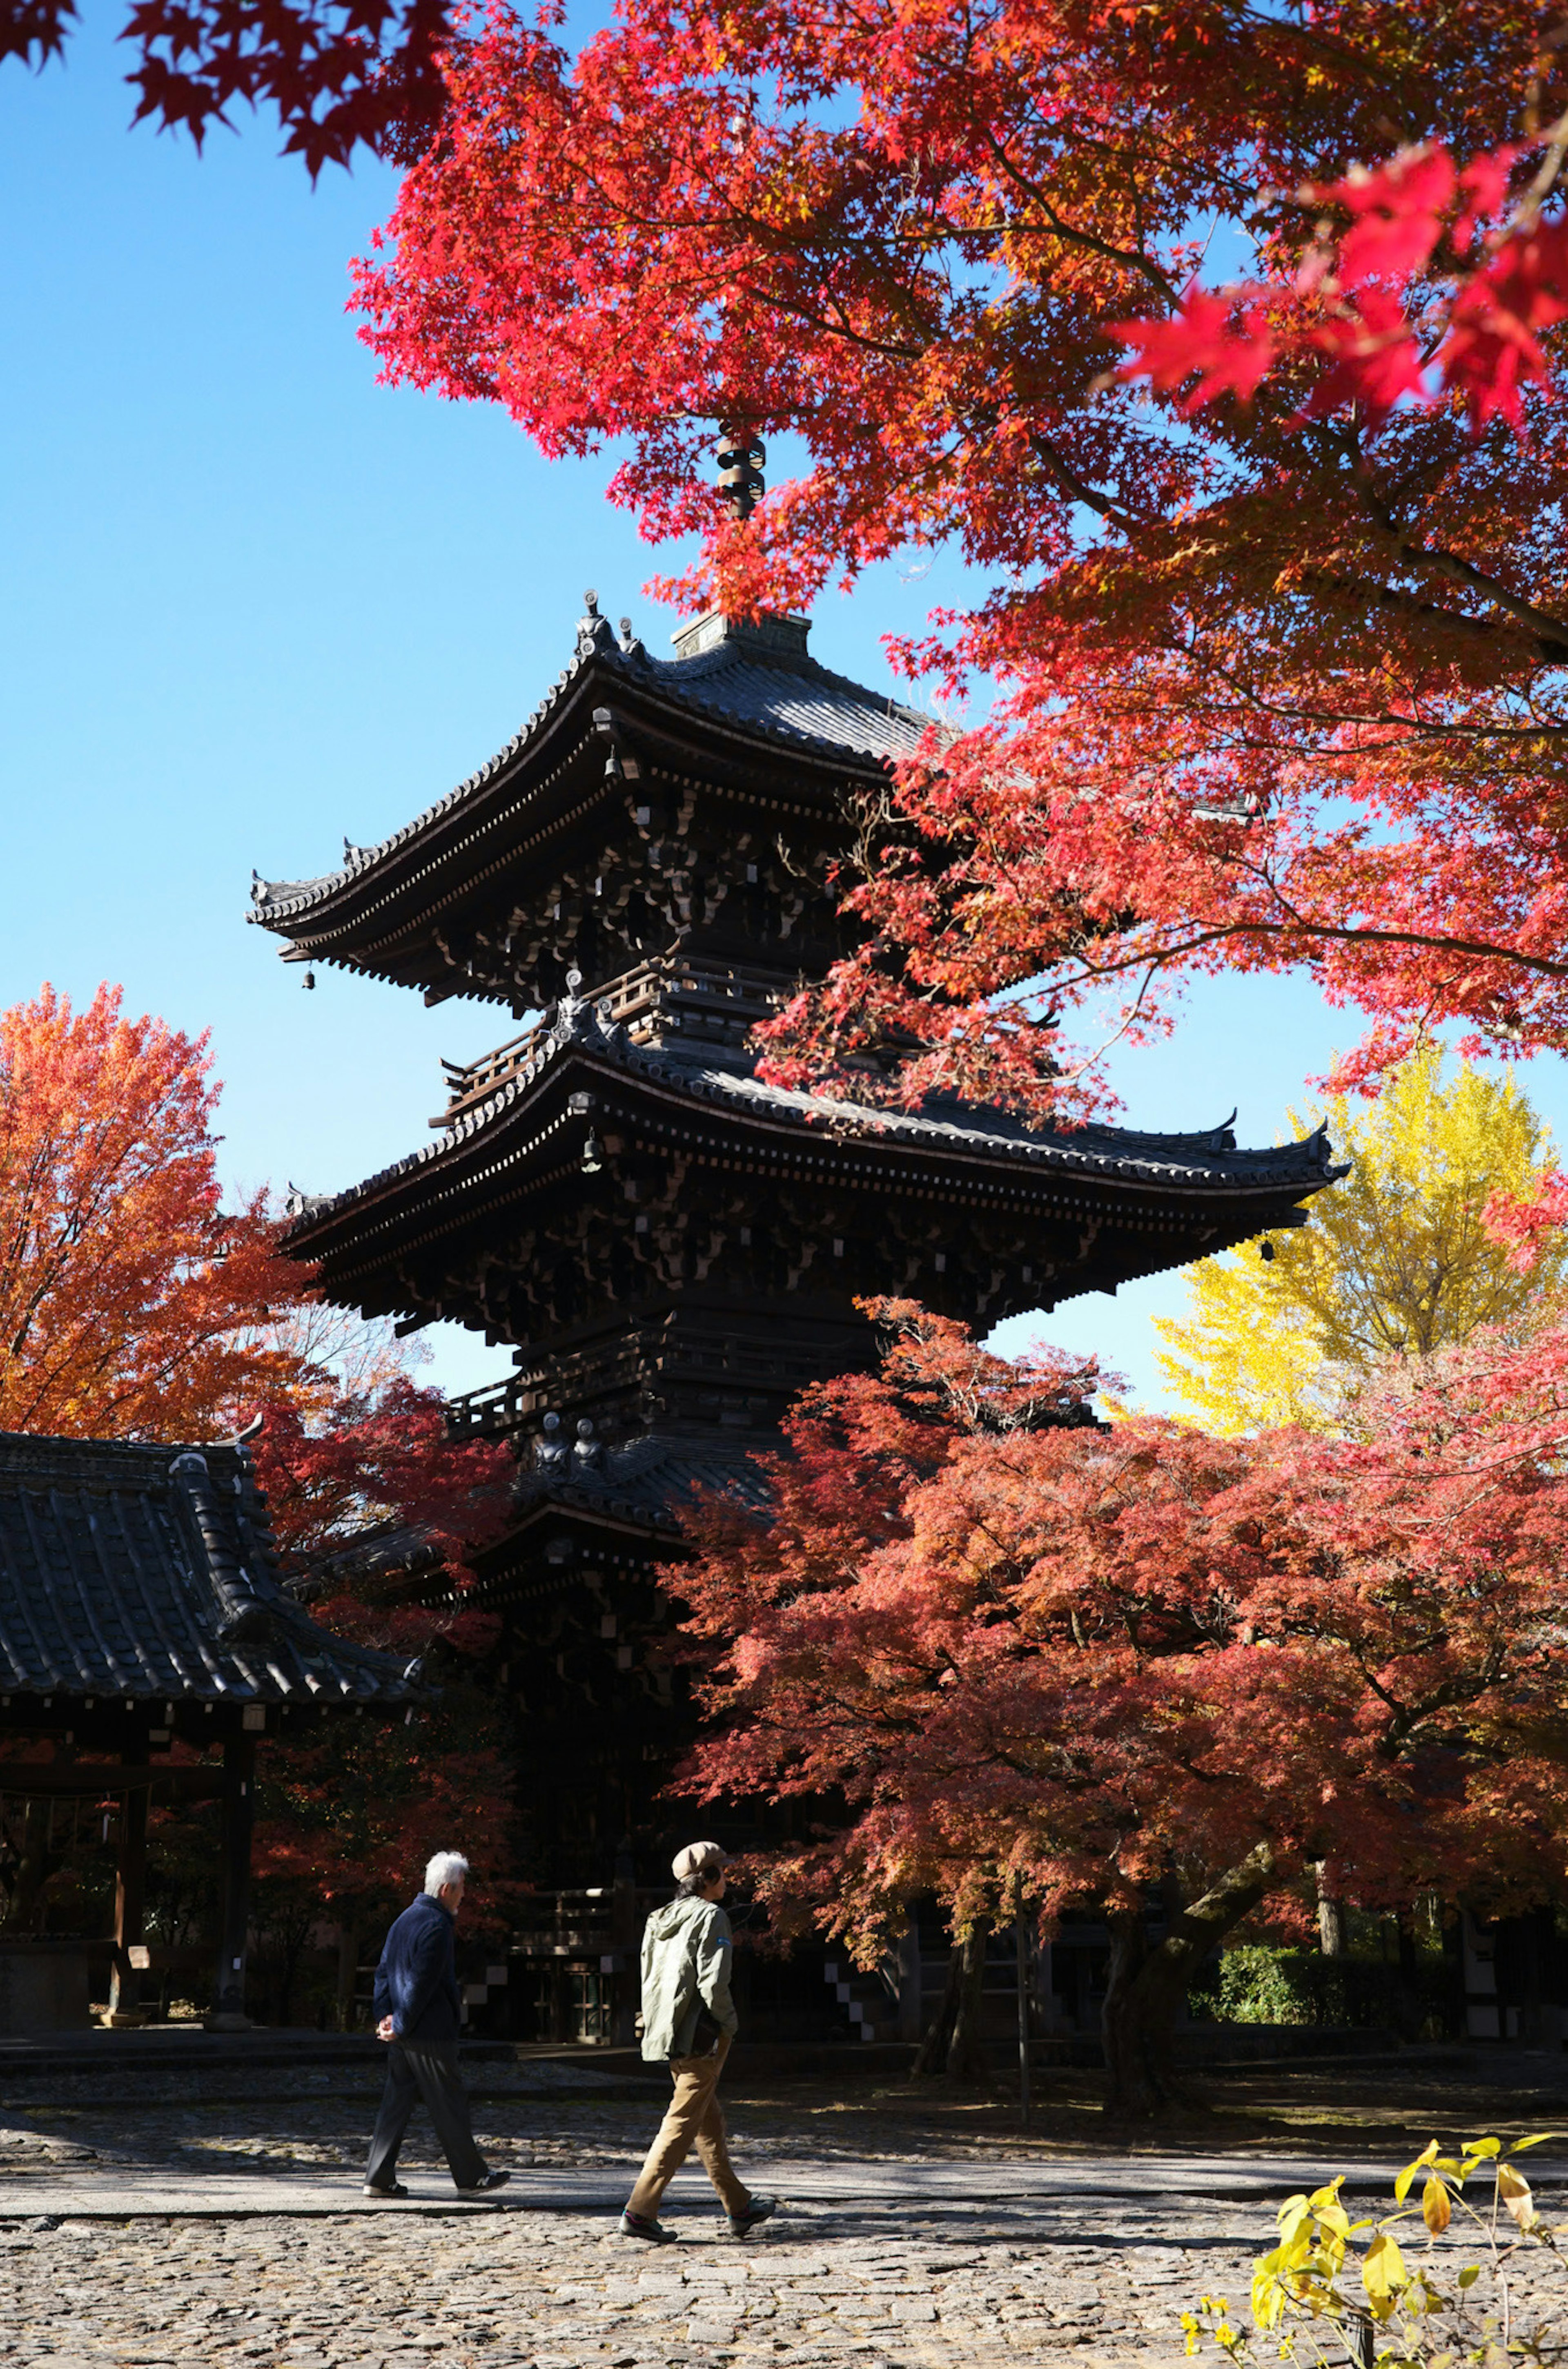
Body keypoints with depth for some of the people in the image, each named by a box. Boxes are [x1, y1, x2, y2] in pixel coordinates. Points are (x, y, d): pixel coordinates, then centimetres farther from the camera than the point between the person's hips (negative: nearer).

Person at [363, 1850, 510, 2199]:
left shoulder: (406, 1918, 13)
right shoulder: (437, 1926, -18)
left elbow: (384, 1971, 13)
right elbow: (422, 1984, -20)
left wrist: (384, 2015, 4)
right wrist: (402, 2026, -13)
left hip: (403, 2037, 9)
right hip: (429, 2035, -9)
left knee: (396, 2102, 10)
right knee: (450, 2105, 0)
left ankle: (379, 2178, 10)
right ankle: (470, 2177, 9)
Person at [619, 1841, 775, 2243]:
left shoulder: (661, 1920, 10)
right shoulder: (710, 1916, -13)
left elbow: (649, 1980, 12)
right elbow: (713, 1983, -20)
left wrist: (661, 2028, 16)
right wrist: (728, 2025, -7)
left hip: (668, 2035, 8)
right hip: (701, 2035, -8)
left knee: (710, 2121, 16)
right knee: (683, 2123, -4)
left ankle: (740, 2208, 26)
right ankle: (640, 2212, -7)